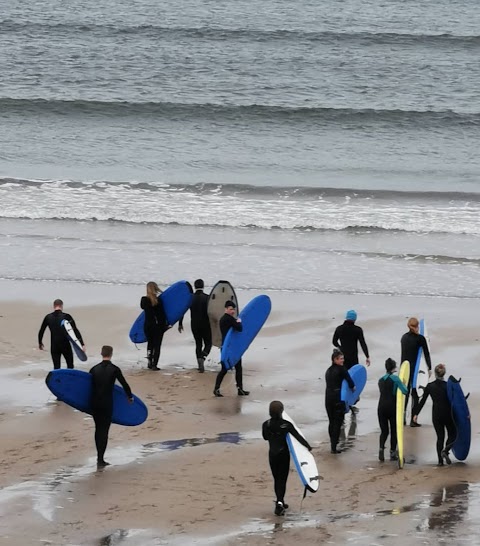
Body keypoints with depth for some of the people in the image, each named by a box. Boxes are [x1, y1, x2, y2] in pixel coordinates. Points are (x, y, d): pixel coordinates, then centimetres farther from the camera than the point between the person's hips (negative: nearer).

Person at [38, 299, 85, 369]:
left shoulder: (48, 317, 2)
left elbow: (41, 331, 9)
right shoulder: (66, 316, -5)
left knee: (56, 368, 5)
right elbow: (75, 331, -10)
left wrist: (40, 343, 25)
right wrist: (82, 344, -12)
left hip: (54, 347, 2)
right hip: (66, 345, -2)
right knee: (70, 366, 13)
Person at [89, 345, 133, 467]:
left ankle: (100, 456, 25)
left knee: (98, 429, 17)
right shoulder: (114, 369, -6)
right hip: (107, 404, -3)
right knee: (104, 431, 1)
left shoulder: (94, 369, 3)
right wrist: (130, 397, 18)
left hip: (94, 403, 3)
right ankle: (100, 459, -3)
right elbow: (124, 384, 1)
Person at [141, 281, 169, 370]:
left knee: (150, 344, 19)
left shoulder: (144, 300, -4)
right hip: (158, 325, -3)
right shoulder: (158, 300, -12)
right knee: (157, 345, 4)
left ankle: (150, 362, 16)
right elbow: (162, 314, -9)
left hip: (148, 325, 3)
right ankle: (154, 364, -2)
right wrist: (165, 324, 1)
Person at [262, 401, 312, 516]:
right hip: (284, 454, -2)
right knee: (282, 479, 1)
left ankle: (280, 503, 23)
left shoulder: (266, 425, -8)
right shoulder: (286, 424, -15)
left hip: (273, 454, 2)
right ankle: (280, 502, -16)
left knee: (277, 479, 16)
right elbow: (297, 436, -10)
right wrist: (307, 446, 0)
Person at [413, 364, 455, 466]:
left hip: (436, 415, 2)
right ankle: (446, 450, -15)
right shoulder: (448, 385, -10)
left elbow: (422, 401, 0)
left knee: (440, 437, 13)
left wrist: (416, 414, 9)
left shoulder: (430, 386, -3)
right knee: (452, 434, 13)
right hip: (447, 414, -2)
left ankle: (440, 460, 7)